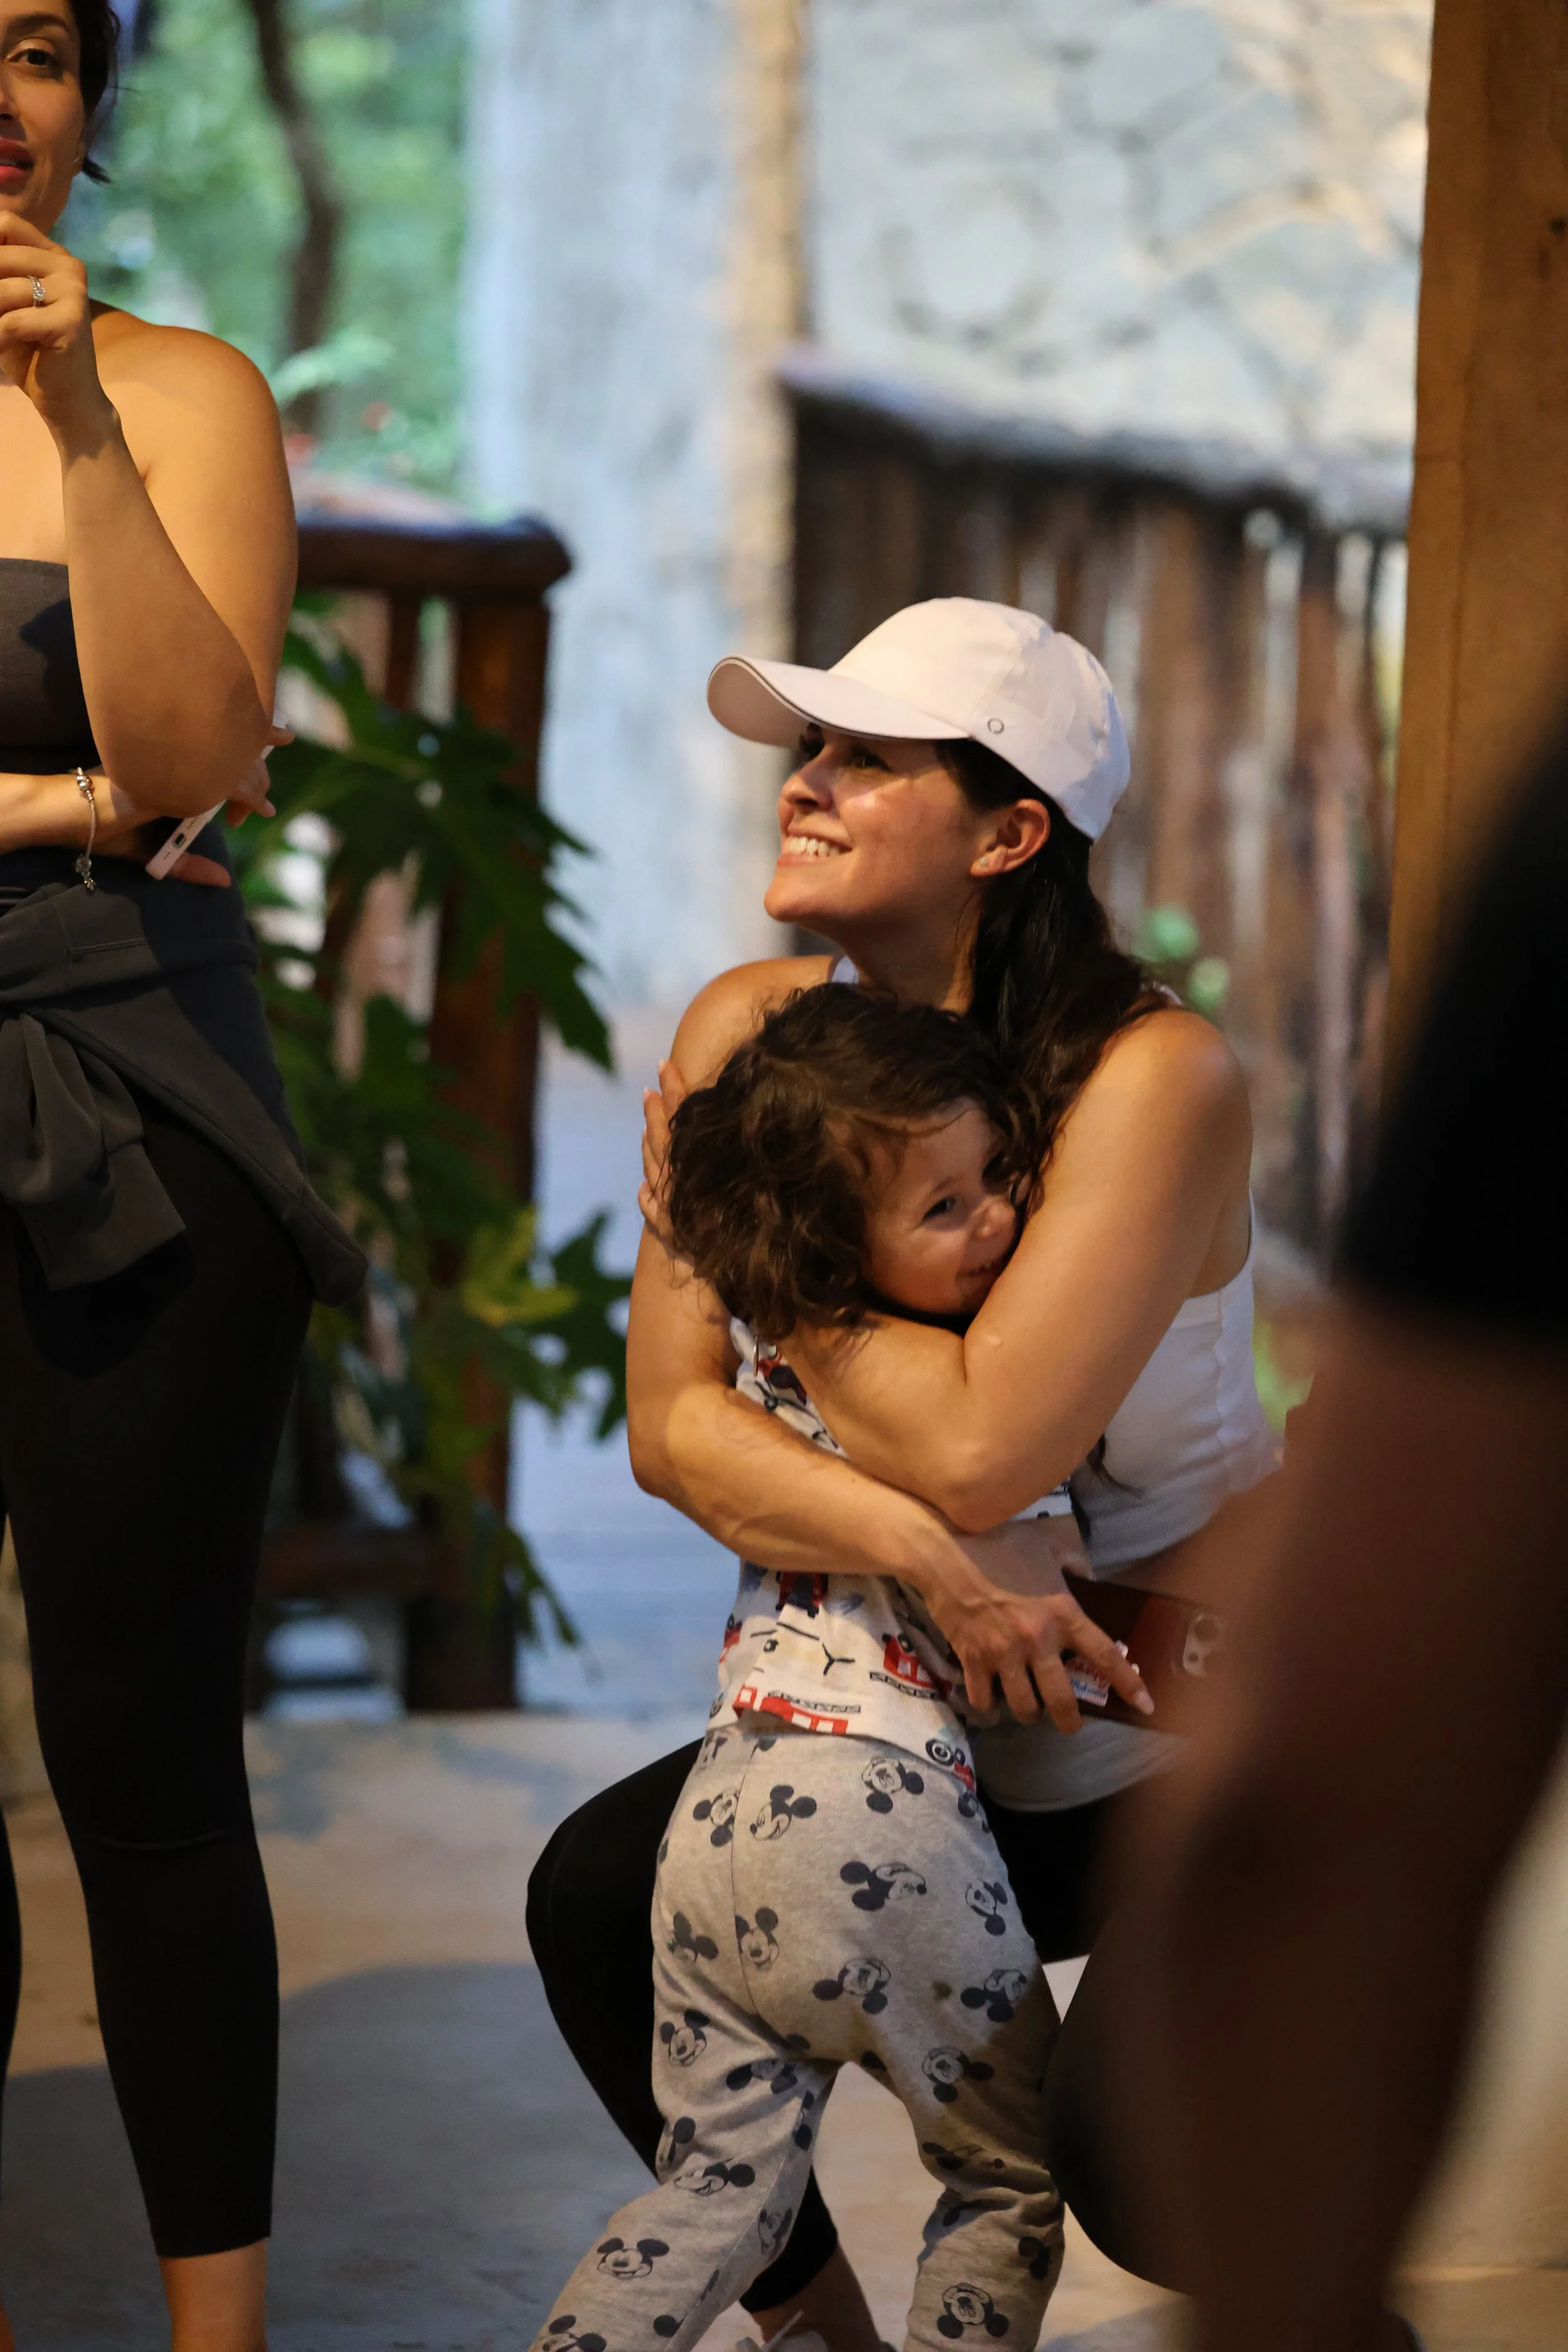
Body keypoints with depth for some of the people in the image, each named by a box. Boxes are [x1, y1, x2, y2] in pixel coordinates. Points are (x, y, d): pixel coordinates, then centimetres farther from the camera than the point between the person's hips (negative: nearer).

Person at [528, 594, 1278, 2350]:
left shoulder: (1153, 1079, -23)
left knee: (1132, 2147, -27)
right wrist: (908, 1549, -29)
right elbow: (669, 1424, -11)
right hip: (943, 1733, 6)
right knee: (602, 1896, -11)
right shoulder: (750, 1032, -6)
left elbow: (976, 1449, -31)